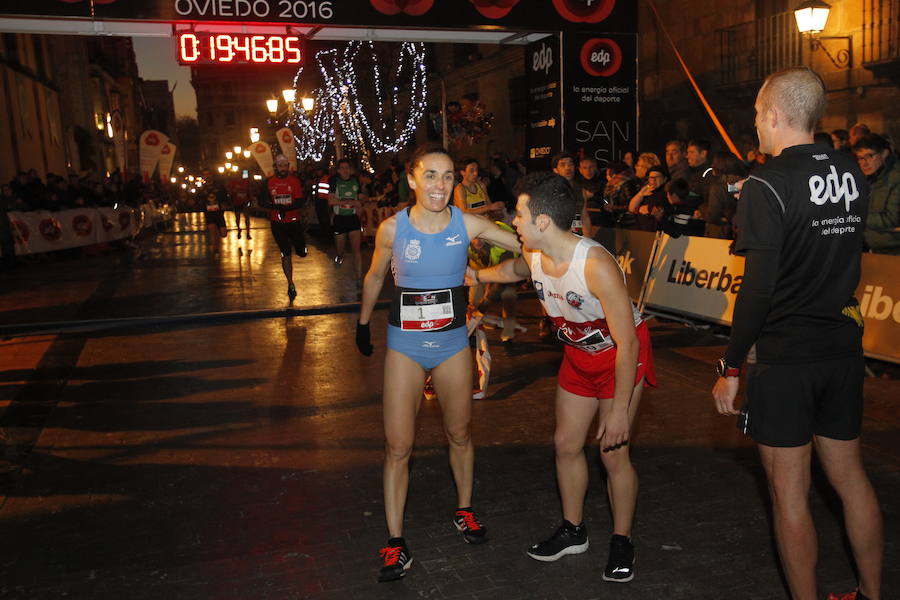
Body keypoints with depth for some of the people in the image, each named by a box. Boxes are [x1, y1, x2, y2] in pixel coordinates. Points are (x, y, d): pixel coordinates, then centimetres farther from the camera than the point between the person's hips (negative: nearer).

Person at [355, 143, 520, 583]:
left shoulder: (467, 224, -11)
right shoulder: (392, 227, -10)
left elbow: (526, 244, -6)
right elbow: (375, 276, 6)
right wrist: (363, 323, 15)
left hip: (453, 343, 1)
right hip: (405, 345, -1)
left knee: (459, 435, 16)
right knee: (397, 445, -1)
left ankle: (464, 510, 40)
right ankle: (395, 543, 12)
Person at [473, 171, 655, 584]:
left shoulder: (596, 265, -36)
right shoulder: (532, 255, -14)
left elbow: (627, 342, -31)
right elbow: (516, 269, 18)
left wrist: (620, 409, -28)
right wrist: (476, 275, 17)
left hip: (621, 356, -7)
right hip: (578, 354, 7)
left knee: (613, 453, -5)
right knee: (566, 444, 11)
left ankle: (622, 542, 19)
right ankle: (573, 530, 31)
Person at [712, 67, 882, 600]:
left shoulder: (768, 185, -16)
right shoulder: (853, 176, 5)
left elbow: (758, 288, -20)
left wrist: (731, 367, -14)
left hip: (785, 357, -7)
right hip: (844, 350, 7)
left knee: (790, 494, 6)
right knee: (851, 477, 19)